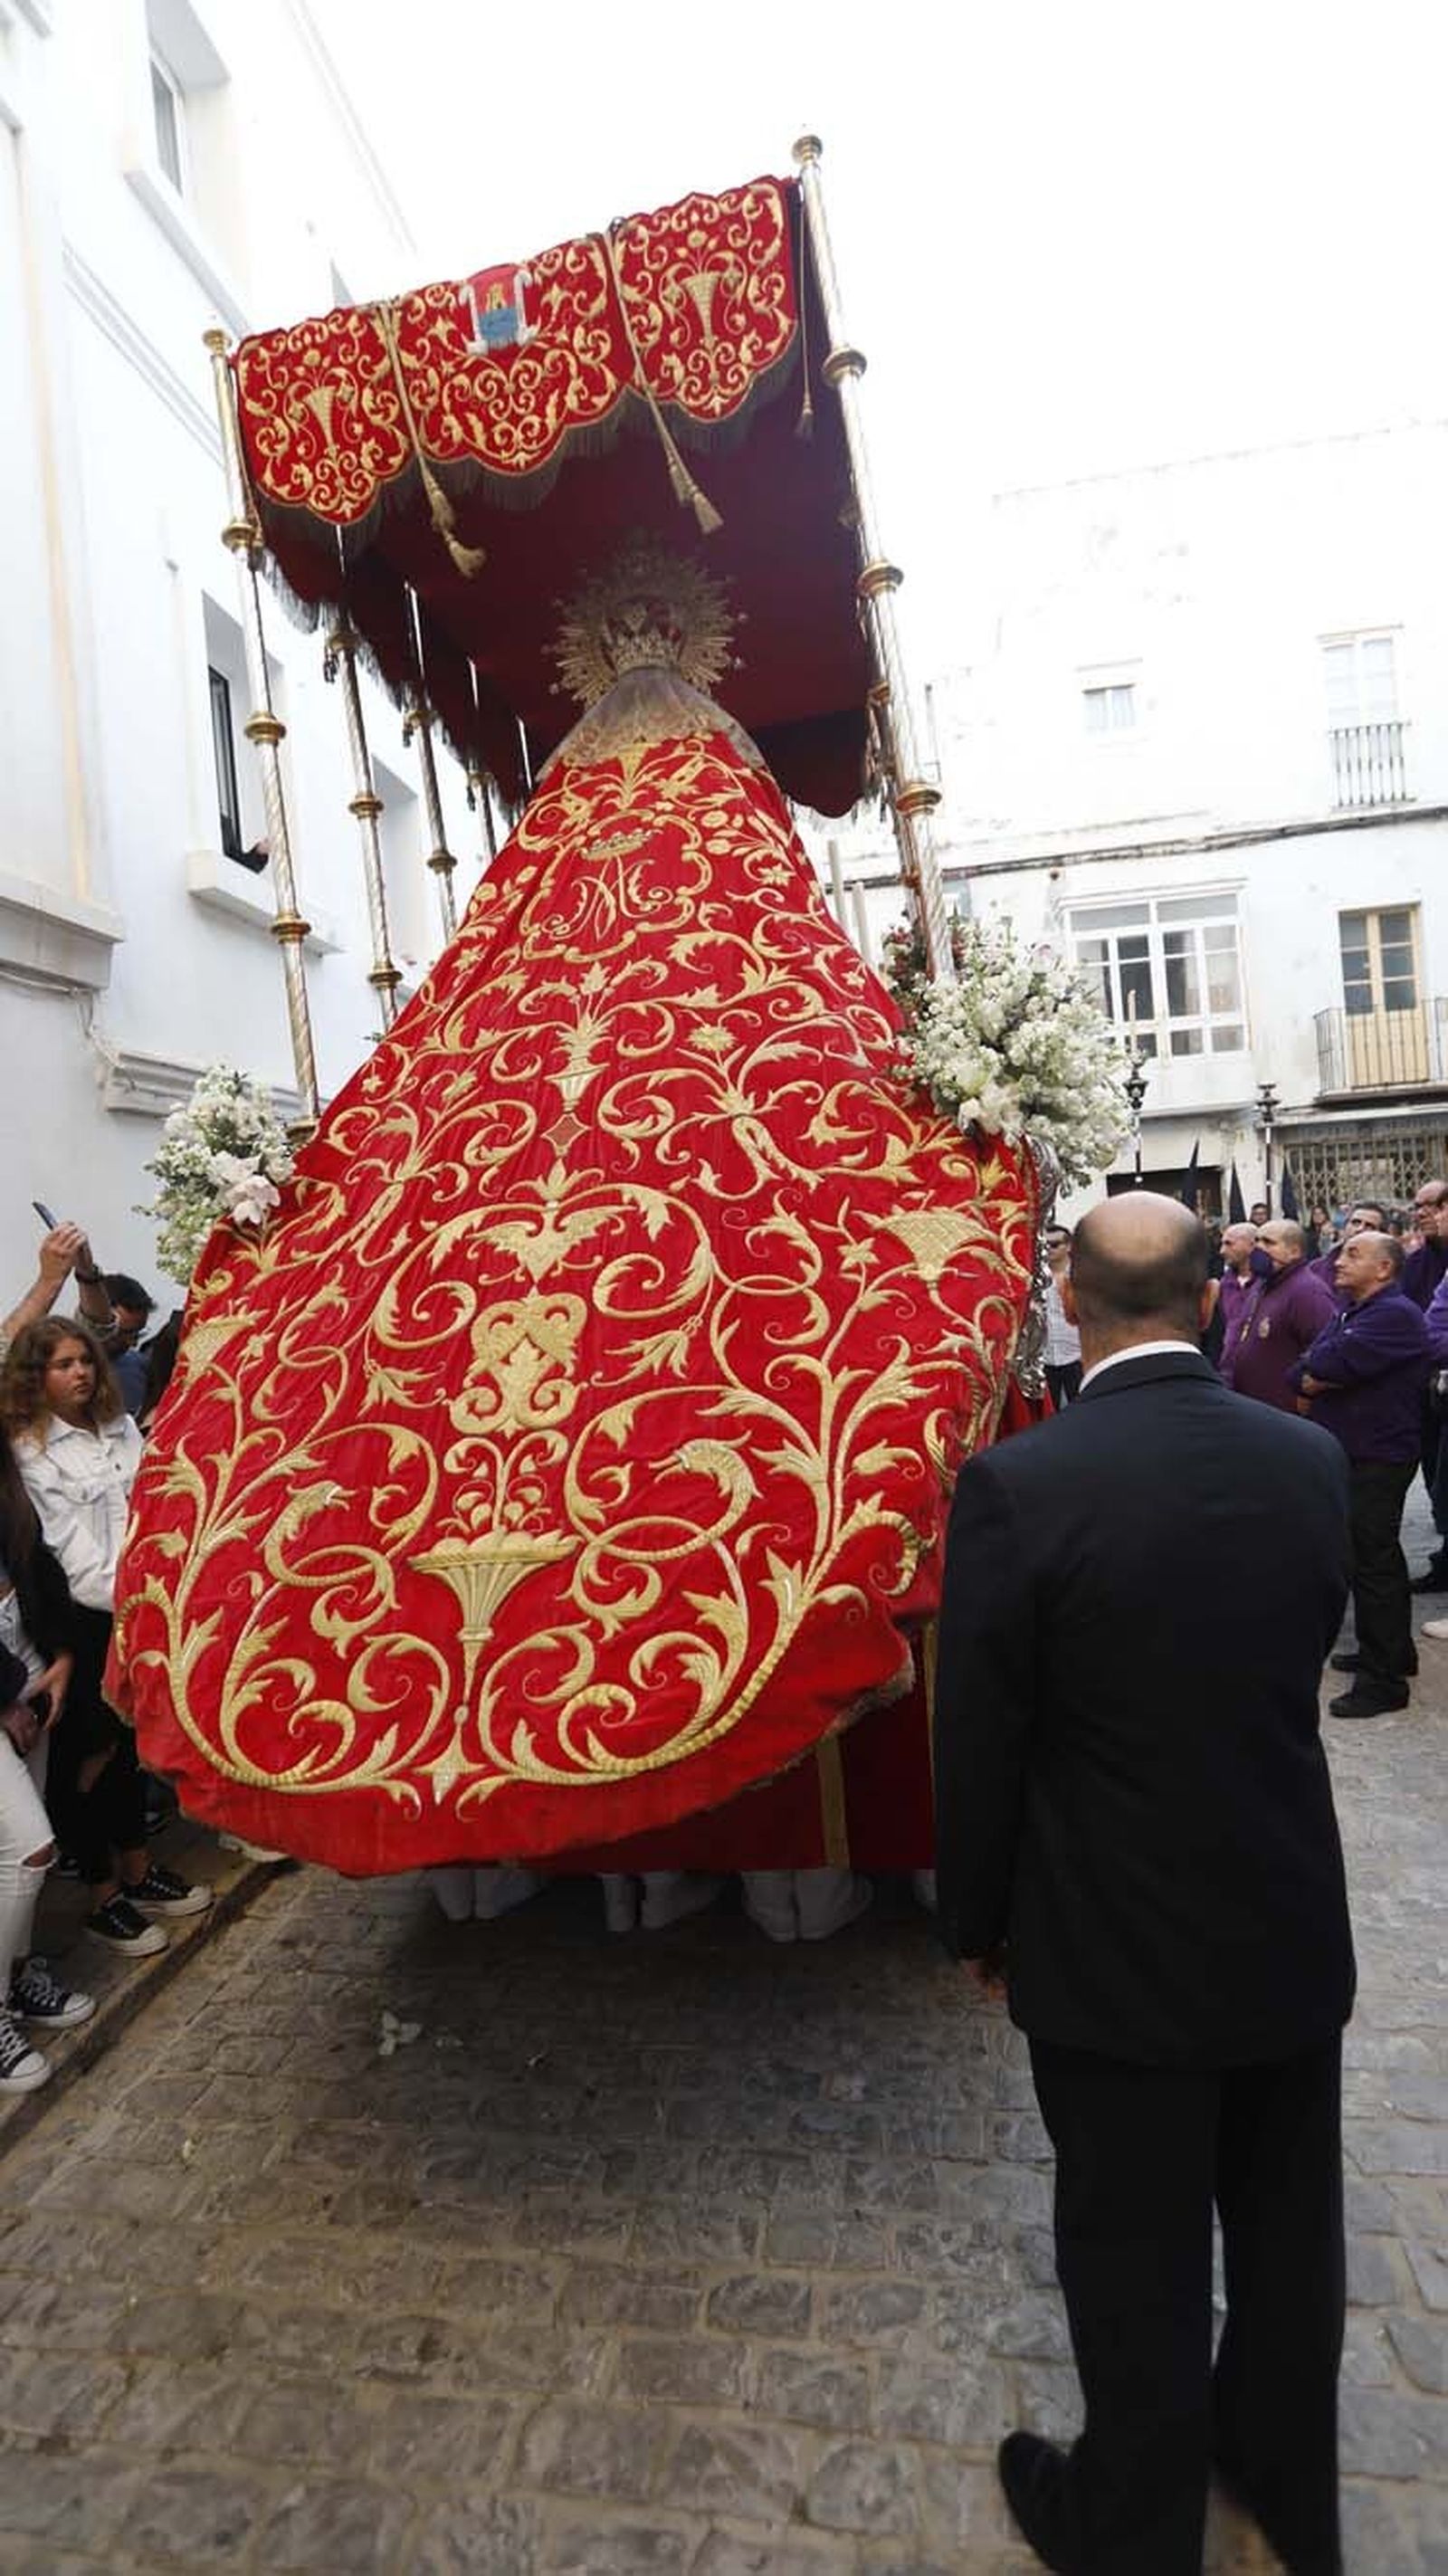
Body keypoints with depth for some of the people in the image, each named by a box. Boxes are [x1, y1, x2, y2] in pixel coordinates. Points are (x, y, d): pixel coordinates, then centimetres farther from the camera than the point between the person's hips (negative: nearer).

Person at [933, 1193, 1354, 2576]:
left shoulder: (1016, 1485, -25)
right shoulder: (1311, 1458, -10)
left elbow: (977, 1740, -17)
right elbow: (1297, 1664, 4)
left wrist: (975, 1921, 0)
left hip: (1115, 1952, -4)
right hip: (1292, 1935, 5)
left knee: (1138, 2264, 18)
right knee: (1286, 2234, 27)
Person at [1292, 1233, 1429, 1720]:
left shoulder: (1395, 1315, -15)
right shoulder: (1348, 1313, 17)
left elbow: (1327, 1366, -25)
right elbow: (1302, 1374, 9)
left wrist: (1314, 1373, -5)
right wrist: (1325, 1376, -11)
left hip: (1378, 1459, -10)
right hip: (1347, 1453, 10)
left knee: (1372, 1563, -6)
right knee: (1378, 1557, 19)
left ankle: (1383, 1680, 2)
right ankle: (1393, 1652, 33)